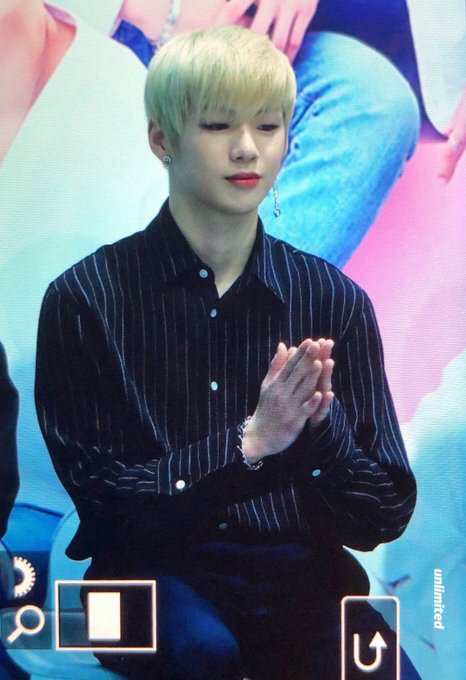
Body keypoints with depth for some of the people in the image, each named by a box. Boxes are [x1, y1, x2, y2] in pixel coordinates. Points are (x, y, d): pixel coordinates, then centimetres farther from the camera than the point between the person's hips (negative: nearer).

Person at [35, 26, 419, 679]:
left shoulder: (336, 300, -1)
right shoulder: (85, 298, -6)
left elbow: (384, 517, 1)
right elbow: (100, 495, -7)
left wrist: (321, 424, -20)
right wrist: (248, 443, -20)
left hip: (302, 576, 2)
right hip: (157, 574, -1)